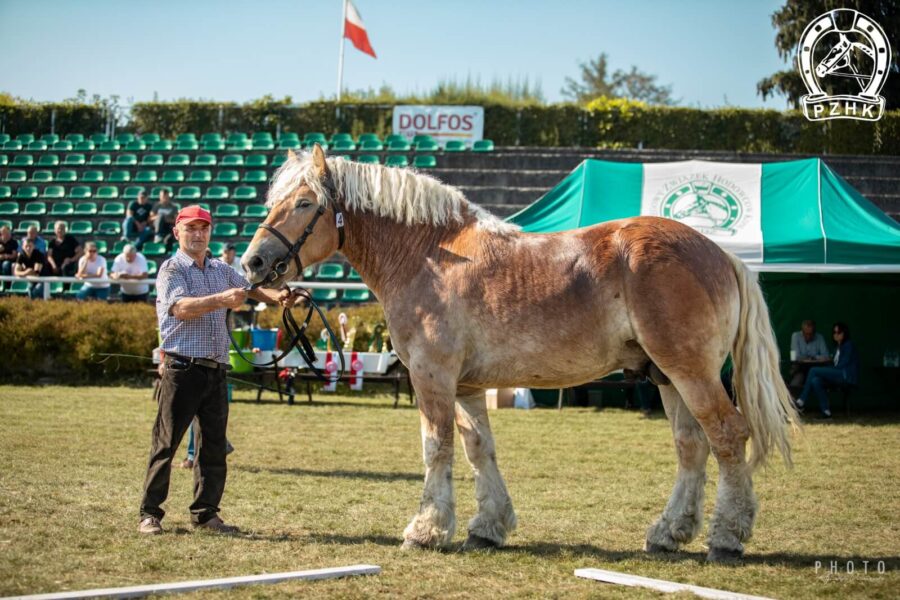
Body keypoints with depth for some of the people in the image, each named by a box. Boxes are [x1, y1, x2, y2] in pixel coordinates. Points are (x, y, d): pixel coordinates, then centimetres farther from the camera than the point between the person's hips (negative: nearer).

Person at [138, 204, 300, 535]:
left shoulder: (221, 270, 16)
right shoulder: (171, 269, -4)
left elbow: (248, 288, 23)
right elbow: (181, 307, -19)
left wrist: (277, 296, 1)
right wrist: (220, 300, -33)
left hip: (216, 369, 6)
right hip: (182, 368, -6)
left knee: (214, 445, 8)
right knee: (166, 443, -3)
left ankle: (205, 512, 16)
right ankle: (150, 513, 2)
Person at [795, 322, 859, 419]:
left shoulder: (849, 345, 0)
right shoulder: (838, 348, 26)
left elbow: (844, 363, -10)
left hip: (846, 377, -8)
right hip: (839, 375, 8)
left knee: (813, 370, -17)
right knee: (815, 381, -19)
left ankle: (801, 401, -16)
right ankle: (826, 411, -24)